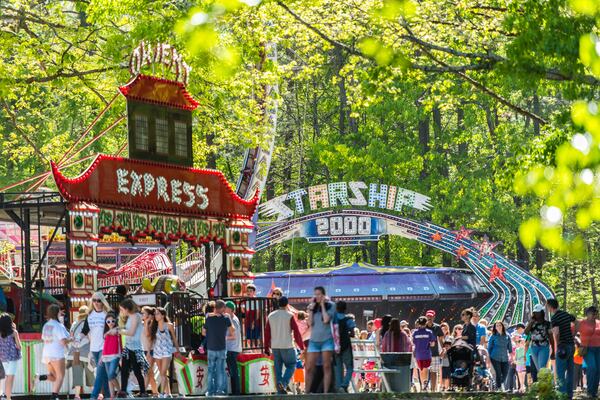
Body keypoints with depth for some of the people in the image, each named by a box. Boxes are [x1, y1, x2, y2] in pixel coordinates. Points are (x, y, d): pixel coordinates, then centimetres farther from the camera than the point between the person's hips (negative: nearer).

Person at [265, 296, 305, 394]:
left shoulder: (270, 316, 6)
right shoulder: (289, 316, -6)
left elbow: (267, 333, 7)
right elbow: (296, 332, -6)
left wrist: (267, 347, 14)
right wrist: (301, 346, 2)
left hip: (275, 346, 4)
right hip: (287, 346, -4)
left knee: (278, 369, 8)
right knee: (291, 366, 7)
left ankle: (280, 390, 5)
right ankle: (283, 383, -16)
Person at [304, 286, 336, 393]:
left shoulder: (330, 306, 0)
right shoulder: (312, 307, 9)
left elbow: (326, 320, -13)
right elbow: (310, 323, 1)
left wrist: (322, 305, -7)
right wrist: (311, 308, -4)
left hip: (326, 339, -3)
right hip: (314, 340, 3)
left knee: (326, 367, -2)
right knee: (309, 368, -1)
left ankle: (326, 392, -1)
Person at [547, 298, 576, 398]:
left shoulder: (554, 317, -14)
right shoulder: (566, 314, 9)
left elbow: (556, 332, -28)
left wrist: (556, 345, -15)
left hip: (563, 346, -8)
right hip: (571, 345, 8)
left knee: (560, 372, -4)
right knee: (569, 371, 12)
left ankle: (562, 394, -9)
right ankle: (569, 394, 15)